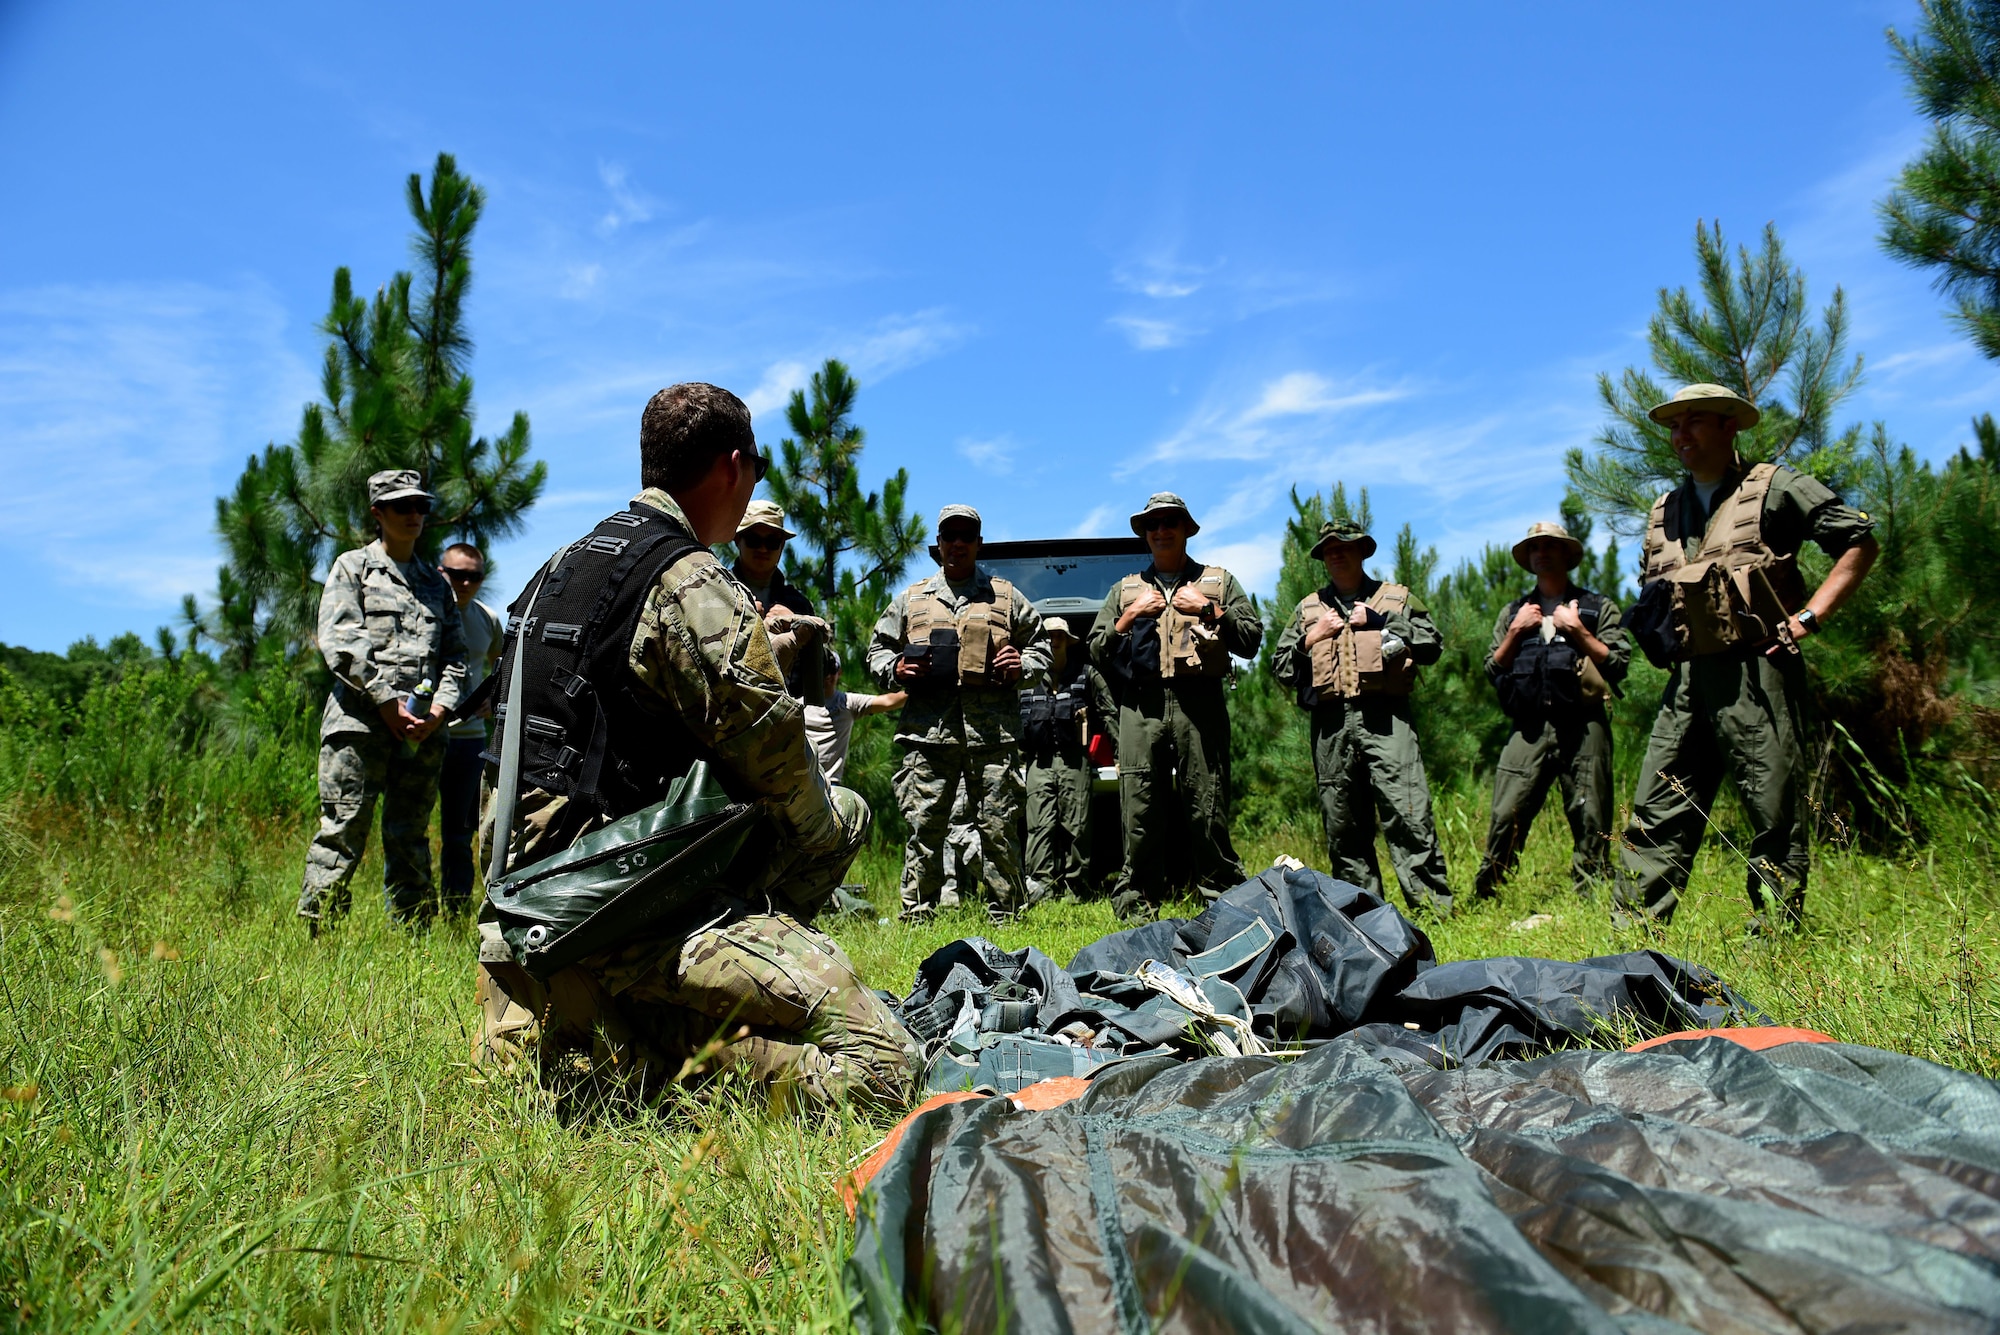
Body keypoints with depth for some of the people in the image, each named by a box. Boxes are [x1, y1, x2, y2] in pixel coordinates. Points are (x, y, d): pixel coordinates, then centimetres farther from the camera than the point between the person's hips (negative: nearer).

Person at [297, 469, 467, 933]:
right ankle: (317, 930, -6)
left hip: (423, 727, 4)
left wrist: (439, 708, -2)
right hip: (360, 720, -4)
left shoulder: (436, 582, 21)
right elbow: (338, 641, -4)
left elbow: (456, 653, 16)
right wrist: (385, 701, -11)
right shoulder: (353, 566, 9)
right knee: (343, 828, -9)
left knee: (411, 838, 7)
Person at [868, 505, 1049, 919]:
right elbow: (877, 648, 22)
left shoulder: (1006, 597, 17)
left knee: (998, 826, 0)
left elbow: (1040, 646, 21)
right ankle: (917, 913, 7)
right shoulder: (911, 599, 18)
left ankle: (1006, 912, 8)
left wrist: (1022, 668, 0)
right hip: (928, 728, 1)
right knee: (923, 825, -1)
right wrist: (894, 670, 1)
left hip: (993, 730, 0)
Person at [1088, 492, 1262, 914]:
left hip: (1200, 702, -1)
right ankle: (1136, 904, 4)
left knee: (1207, 807, -4)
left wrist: (1210, 611, -2)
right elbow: (1097, 651, 16)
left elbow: (1252, 638, 9)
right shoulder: (1125, 590, 23)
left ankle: (1223, 900, 3)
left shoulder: (1219, 581, 19)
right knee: (1139, 808, -3)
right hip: (1141, 705, 2)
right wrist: (1129, 617, 4)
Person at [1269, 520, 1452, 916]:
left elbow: (1432, 645, 5)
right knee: (1342, 822, 2)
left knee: (1407, 811, -14)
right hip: (1330, 723, 3)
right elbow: (1280, 667, 18)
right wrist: (1310, 639, 2)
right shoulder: (1308, 608, 22)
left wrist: (1379, 623, -2)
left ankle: (1431, 903, -12)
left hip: (1385, 717, -3)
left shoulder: (1398, 598, 17)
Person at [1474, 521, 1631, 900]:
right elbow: (1492, 670, 15)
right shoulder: (1513, 612, 21)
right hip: (1529, 727, 1)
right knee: (1507, 816, -9)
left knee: (1590, 820, -3)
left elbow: (1618, 664, 3)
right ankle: (1484, 897, -4)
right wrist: (1516, 632, 4)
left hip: (1582, 726, -1)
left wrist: (1576, 630, -4)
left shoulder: (1599, 607, 14)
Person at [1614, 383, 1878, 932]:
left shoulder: (1774, 487, 2)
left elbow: (1859, 541, 1)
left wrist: (1807, 617, -7)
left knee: (1775, 815, -1)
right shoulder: (1664, 512, 19)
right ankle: (1630, 936, 4)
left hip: (1757, 673, -5)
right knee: (1656, 814, 1)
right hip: (1688, 680, 6)